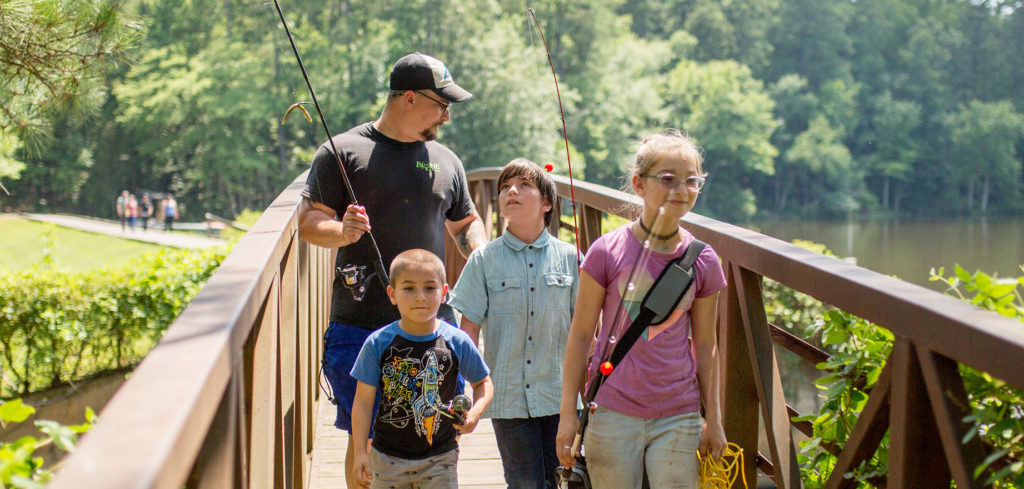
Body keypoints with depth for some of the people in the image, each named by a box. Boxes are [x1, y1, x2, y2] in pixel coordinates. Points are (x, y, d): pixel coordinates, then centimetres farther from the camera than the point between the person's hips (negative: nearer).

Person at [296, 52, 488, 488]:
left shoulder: (445, 160, 15)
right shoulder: (342, 152, 0)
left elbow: (465, 222, 26)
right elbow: (308, 222, -4)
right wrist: (342, 231, -25)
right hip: (360, 326, -4)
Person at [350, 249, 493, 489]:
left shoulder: (458, 341, -6)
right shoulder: (378, 343, -7)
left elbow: (483, 383, 9)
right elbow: (363, 400, -2)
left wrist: (475, 412, -10)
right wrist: (360, 452, -5)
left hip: (439, 459, 0)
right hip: (387, 458, 0)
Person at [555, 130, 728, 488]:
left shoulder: (703, 262, 1)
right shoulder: (607, 252, -7)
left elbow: (704, 345, 10)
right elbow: (580, 335, -1)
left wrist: (713, 418, 12)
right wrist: (568, 413, 0)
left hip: (679, 418, 2)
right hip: (613, 414, -2)